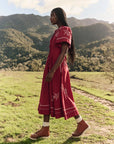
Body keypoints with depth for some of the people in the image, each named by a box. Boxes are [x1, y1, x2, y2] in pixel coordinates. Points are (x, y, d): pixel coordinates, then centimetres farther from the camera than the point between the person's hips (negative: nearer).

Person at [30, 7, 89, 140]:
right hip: (51, 68, 9)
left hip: (57, 69, -9)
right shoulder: (58, 32, 18)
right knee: (47, 97, 7)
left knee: (62, 98, -1)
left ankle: (81, 123, 18)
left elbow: (63, 53, -19)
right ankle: (45, 129, 16)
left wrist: (52, 71, -24)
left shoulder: (65, 30, -10)